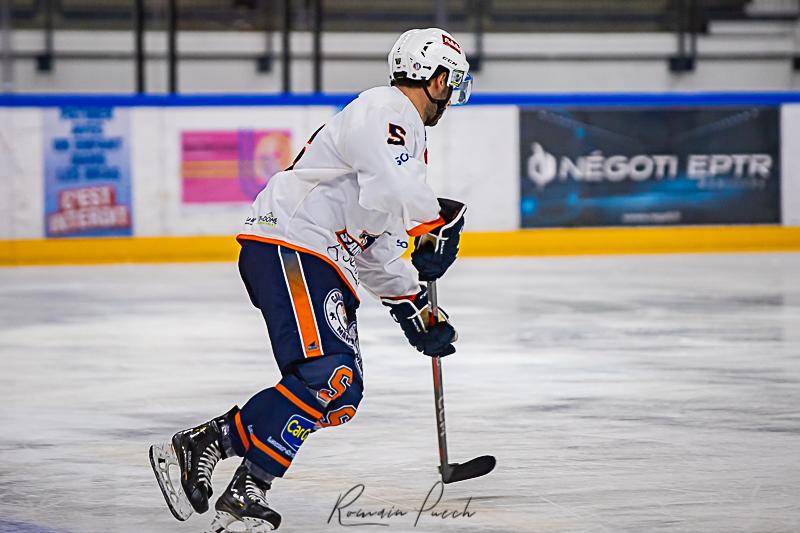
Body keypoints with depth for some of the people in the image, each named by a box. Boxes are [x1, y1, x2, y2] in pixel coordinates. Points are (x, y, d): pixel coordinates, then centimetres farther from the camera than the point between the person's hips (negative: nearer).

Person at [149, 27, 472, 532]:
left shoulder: (405, 133, 27)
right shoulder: (385, 110, -6)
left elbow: (379, 242, 31)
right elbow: (390, 193, -25)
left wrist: (415, 309, 27)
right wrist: (439, 218, -7)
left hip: (322, 264, 11)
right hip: (289, 249, -11)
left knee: (343, 395, 3)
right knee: (326, 375, -23)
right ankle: (194, 449, -22)